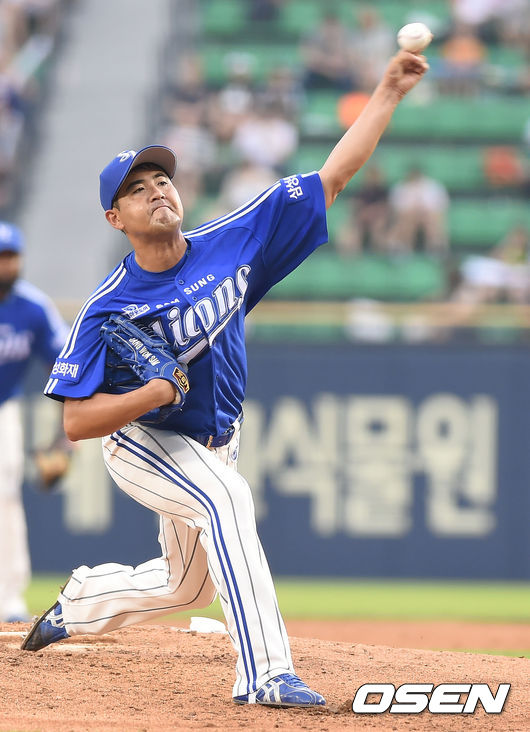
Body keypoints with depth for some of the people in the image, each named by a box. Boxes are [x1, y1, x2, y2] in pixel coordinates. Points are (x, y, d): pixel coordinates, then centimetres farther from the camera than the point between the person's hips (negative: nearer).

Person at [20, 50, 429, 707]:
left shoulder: (230, 243, -14)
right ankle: (265, 674, -40)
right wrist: (155, 393, -38)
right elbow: (77, 422, -23)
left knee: (186, 587, 19)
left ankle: (79, 602, 49)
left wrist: (388, 94, -20)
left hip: (213, 446, 6)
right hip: (142, 446, -6)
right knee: (226, 497, -35)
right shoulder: (109, 309, -22)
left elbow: (332, 178, -13)